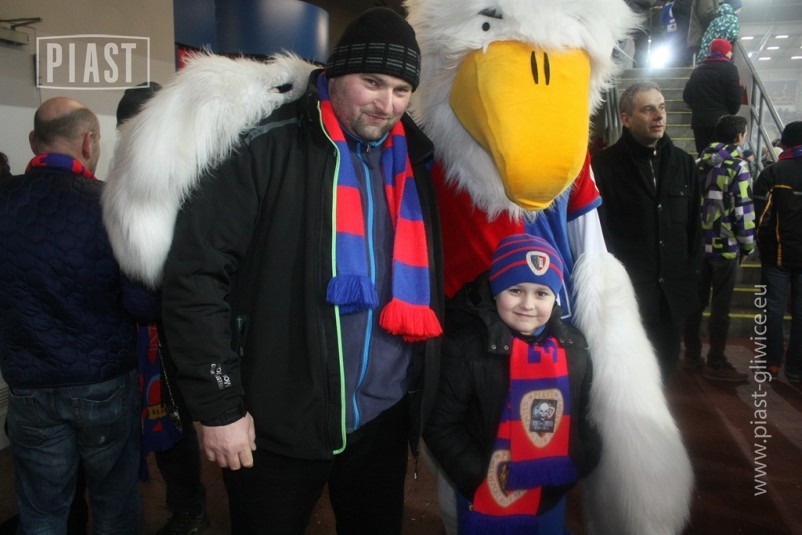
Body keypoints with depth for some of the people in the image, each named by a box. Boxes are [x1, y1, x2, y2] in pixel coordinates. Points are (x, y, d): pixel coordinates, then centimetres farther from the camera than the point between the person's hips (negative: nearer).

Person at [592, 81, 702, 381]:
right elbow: (600, 231, -8)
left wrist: (690, 273, 10)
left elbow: (693, 224, 14)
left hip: (672, 292, 5)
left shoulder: (683, 163, 10)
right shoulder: (605, 165, -7)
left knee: (666, 362, 15)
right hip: (626, 293, -5)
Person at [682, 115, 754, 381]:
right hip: (725, 245, -5)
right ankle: (715, 363, 9)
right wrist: (747, 246, -1)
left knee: (696, 300, 13)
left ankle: (692, 356, 21)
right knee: (720, 305, 2)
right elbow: (743, 210, -12)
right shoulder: (737, 165, -11)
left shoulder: (701, 161, 6)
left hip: (698, 242, 6)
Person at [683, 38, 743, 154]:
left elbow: (686, 96, 12)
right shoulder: (729, 68, -5)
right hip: (721, 121, -6)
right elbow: (735, 97, -12)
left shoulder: (698, 69, 13)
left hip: (698, 120, 6)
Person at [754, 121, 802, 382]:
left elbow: (761, 216, -12)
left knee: (774, 308, 9)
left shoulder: (772, 173, -9)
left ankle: (772, 362, 16)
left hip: (777, 253, -2)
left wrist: (762, 243, 3)